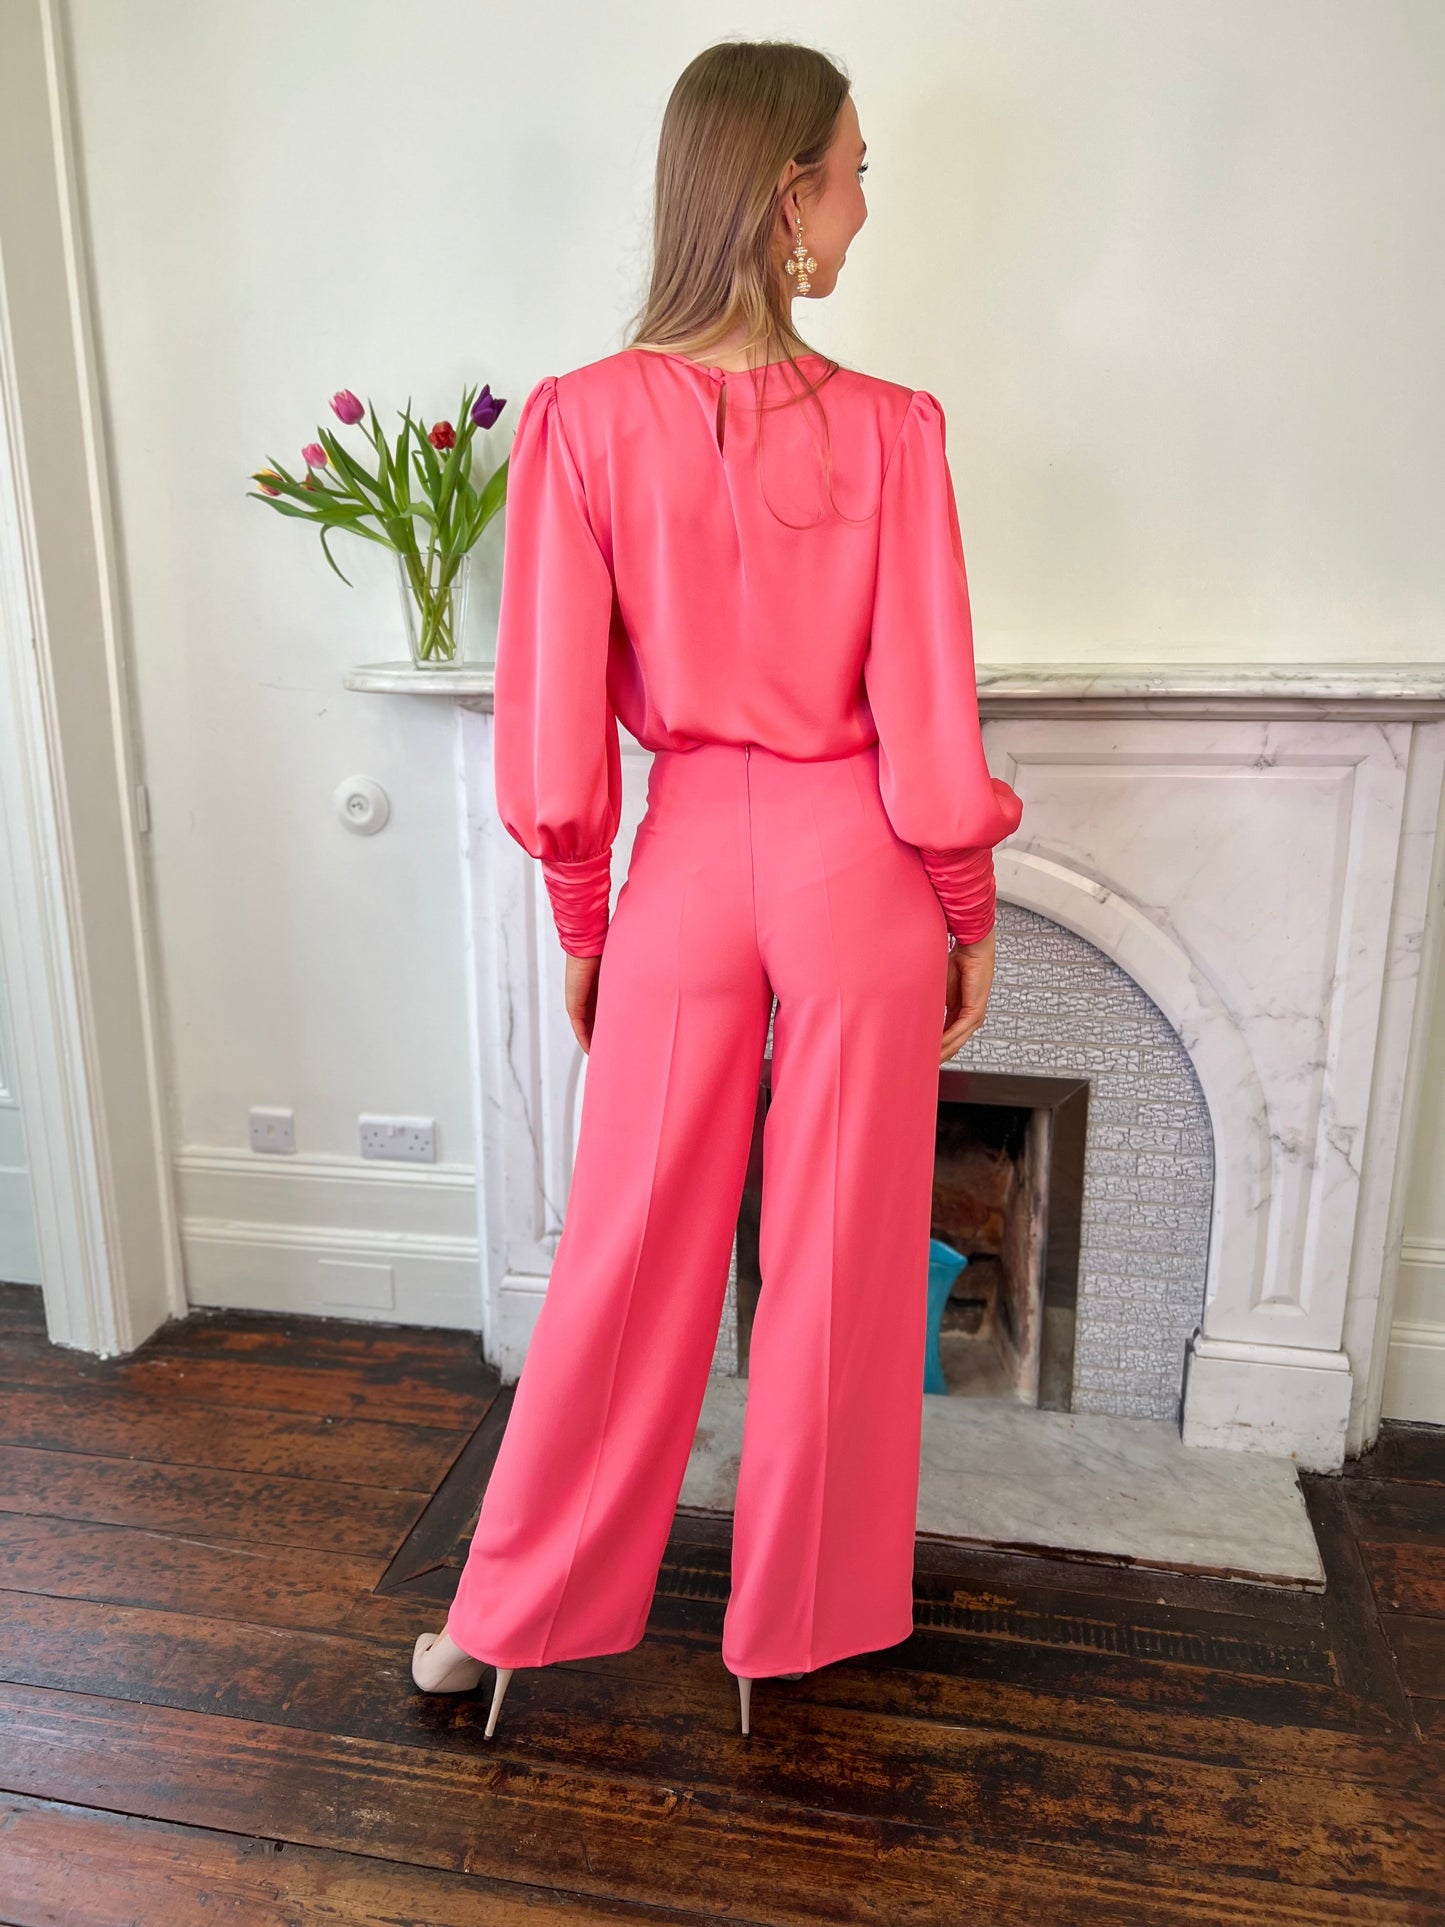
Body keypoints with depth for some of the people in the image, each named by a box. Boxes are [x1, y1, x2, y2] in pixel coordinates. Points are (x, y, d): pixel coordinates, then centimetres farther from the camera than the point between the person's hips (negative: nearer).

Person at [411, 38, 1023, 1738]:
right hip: (853, 871, -1)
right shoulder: (888, 429, -8)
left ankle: (513, 1616, 33)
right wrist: (968, 914, 6)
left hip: (690, 866, 2)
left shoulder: (581, 420, -5)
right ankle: (794, 1620, 37)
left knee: (631, 1253, 15)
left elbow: (560, 716, -4)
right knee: (837, 1266, 15)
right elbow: (928, 712, -7)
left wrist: (580, 918, 8)